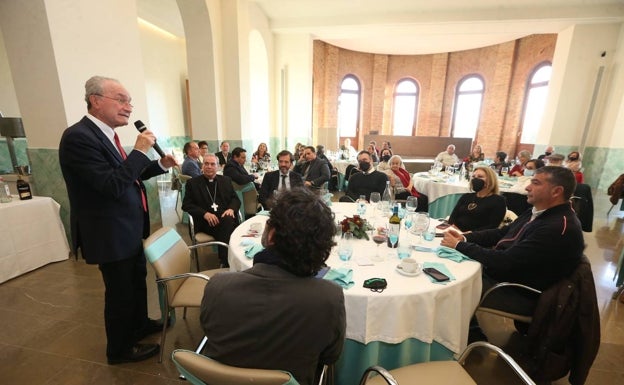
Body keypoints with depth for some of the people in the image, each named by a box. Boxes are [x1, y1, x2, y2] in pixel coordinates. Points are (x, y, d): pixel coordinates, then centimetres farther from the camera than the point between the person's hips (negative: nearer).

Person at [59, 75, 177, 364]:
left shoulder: (105, 134, 7)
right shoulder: (78, 137, -22)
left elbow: (128, 176, 13)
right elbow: (114, 185, -30)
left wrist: (162, 164, 1)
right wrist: (140, 150, -23)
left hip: (129, 228, 9)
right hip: (110, 233, -9)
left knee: (138, 280, 24)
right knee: (120, 291, 9)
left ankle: (139, 324, 46)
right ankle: (120, 349, 32)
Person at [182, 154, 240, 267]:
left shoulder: (226, 180, 20)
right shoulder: (192, 182, 12)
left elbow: (235, 199, 15)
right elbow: (186, 205, 4)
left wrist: (231, 209, -10)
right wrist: (204, 213, -14)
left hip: (226, 217, 3)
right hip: (205, 221, -2)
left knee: (227, 220, -34)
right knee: (226, 225, -33)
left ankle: (225, 262, -26)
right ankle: (226, 263, -24)